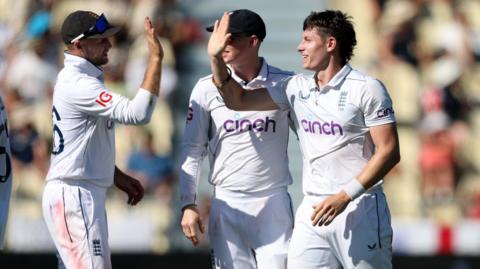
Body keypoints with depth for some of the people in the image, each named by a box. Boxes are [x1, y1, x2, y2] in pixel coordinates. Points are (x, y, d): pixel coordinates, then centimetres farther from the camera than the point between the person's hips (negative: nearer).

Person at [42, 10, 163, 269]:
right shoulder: (79, 85, -19)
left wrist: (119, 177, 19)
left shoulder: (73, 79, 15)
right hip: (74, 196, -11)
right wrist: (156, 58, -26)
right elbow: (137, 113, -28)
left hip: (84, 196, 11)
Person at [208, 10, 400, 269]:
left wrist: (345, 196, -17)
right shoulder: (296, 88, 11)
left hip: (359, 207, -5)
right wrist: (216, 57, 2)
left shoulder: (366, 89, -6)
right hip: (313, 209, 5)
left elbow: (389, 151, -11)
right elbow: (237, 100, 15)